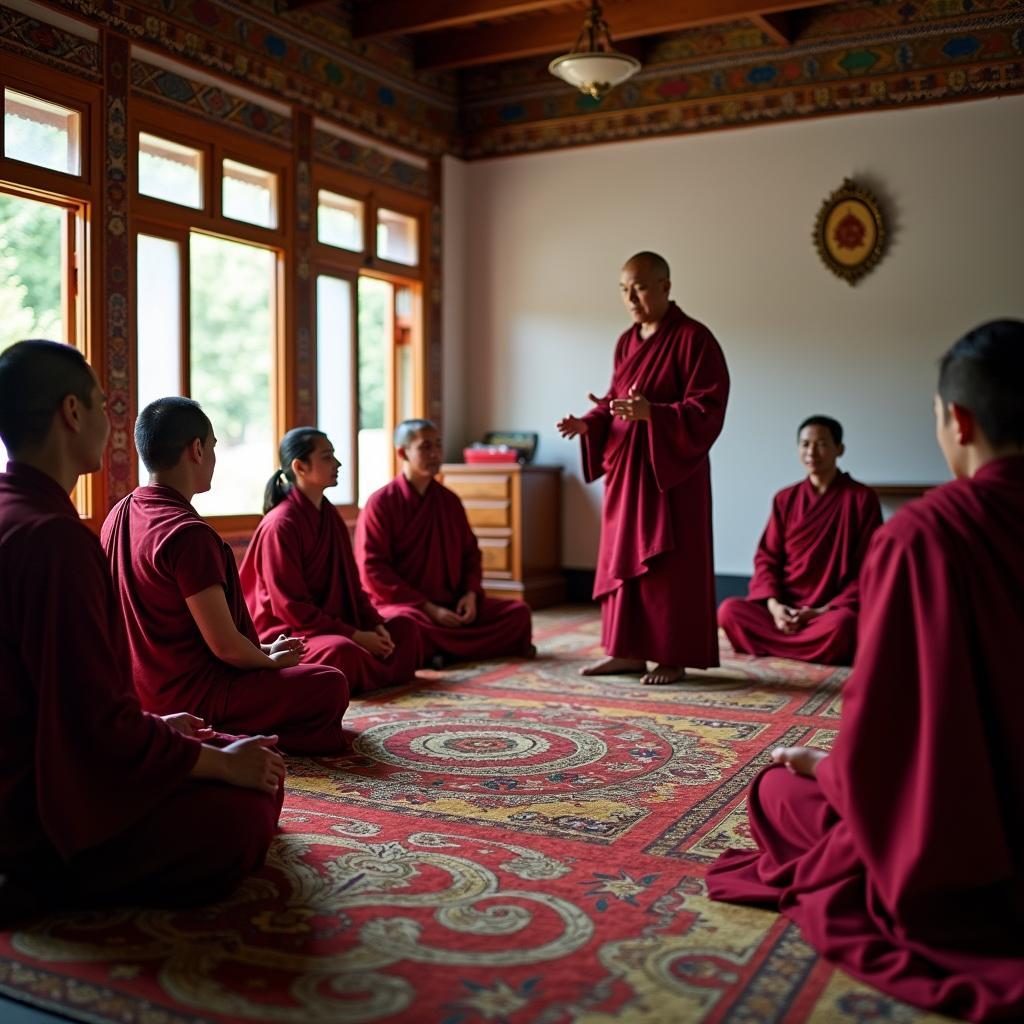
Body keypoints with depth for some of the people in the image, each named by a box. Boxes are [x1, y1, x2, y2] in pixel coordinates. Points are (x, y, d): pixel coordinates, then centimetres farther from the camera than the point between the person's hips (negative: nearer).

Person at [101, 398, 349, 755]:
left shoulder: (119, 516, 4)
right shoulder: (189, 534, -25)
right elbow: (225, 645, -24)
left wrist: (262, 652, 11)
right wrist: (271, 661, -1)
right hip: (189, 697, -9)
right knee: (330, 686, -3)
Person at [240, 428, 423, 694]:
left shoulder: (330, 516, 9)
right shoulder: (280, 525, -17)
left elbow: (351, 584, 13)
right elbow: (290, 606, -19)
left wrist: (375, 625, -4)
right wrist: (355, 636, -19)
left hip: (330, 624, 9)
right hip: (286, 633, -9)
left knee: (405, 626, 0)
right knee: (342, 651, -37)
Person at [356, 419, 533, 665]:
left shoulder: (450, 500, 11)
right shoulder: (381, 503, -6)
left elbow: (470, 553, 18)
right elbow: (372, 571, -12)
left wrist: (470, 594, -4)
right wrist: (428, 608, -17)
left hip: (452, 605, 6)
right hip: (402, 604, -6)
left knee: (519, 612, -11)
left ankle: (433, 650, -19)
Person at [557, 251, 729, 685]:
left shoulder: (693, 338, -10)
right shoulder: (626, 342, 13)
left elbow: (708, 409, -16)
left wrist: (652, 414, -29)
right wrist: (588, 423, -2)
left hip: (672, 468, -7)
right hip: (625, 467, 8)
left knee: (669, 562, -2)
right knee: (623, 556, 9)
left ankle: (674, 657, 8)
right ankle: (629, 651, 18)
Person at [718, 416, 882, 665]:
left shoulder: (862, 498, 0)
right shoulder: (785, 499, 10)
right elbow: (767, 557, 9)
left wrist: (824, 611, -14)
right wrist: (773, 604, -11)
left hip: (832, 609, -3)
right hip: (784, 608, 3)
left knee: (841, 624, -39)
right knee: (729, 610, -25)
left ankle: (772, 646, -16)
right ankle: (817, 648, -19)